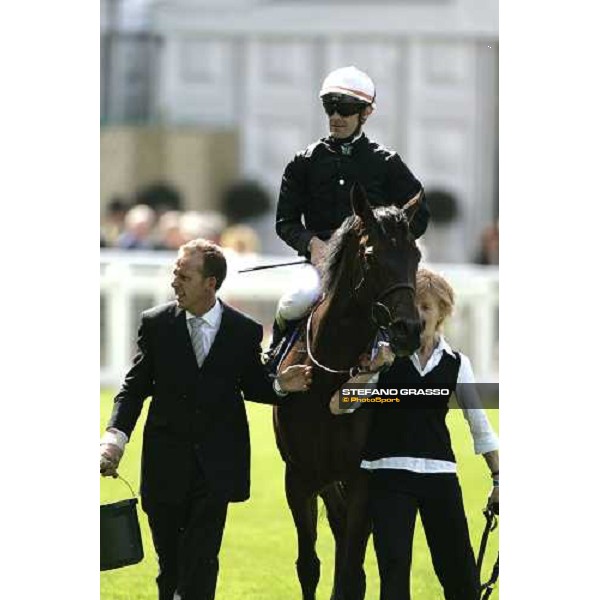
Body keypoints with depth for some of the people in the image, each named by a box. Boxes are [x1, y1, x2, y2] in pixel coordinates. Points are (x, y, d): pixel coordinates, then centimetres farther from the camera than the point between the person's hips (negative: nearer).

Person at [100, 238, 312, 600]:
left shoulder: (245, 332, -2)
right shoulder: (156, 324, -1)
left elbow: (251, 387, 10)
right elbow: (135, 386, 0)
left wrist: (279, 387, -12)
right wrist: (116, 435, -14)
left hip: (216, 466, -1)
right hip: (166, 464, 1)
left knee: (201, 561, -9)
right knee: (170, 563, 10)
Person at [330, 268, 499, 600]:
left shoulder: (456, 364, 7)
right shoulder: (385, 355, 1)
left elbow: (480, 426, 10)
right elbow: (338, 405, -8)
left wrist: (498, 478, 6)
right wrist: (373, 367, -19)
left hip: (440, 472, 2)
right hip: (389, 472, -2)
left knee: (460, 572, 4)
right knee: (394, 571, -6)